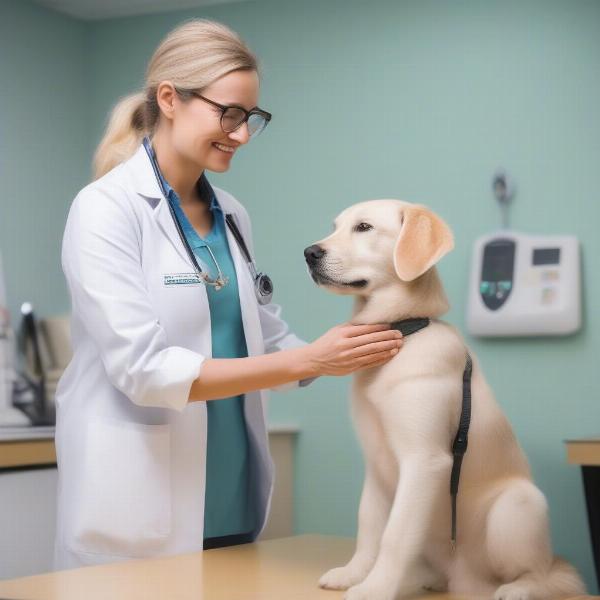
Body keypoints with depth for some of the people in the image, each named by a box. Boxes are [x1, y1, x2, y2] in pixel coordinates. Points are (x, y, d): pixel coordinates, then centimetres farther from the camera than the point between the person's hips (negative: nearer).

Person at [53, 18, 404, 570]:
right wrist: (308, 359, -22)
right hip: (139, 511, -6)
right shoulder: (106, 209, -12)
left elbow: (265, 337, 11)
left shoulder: (232, 215, 9)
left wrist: (356, 351, -7)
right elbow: (143, 367, -20)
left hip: (231, 501, 7)